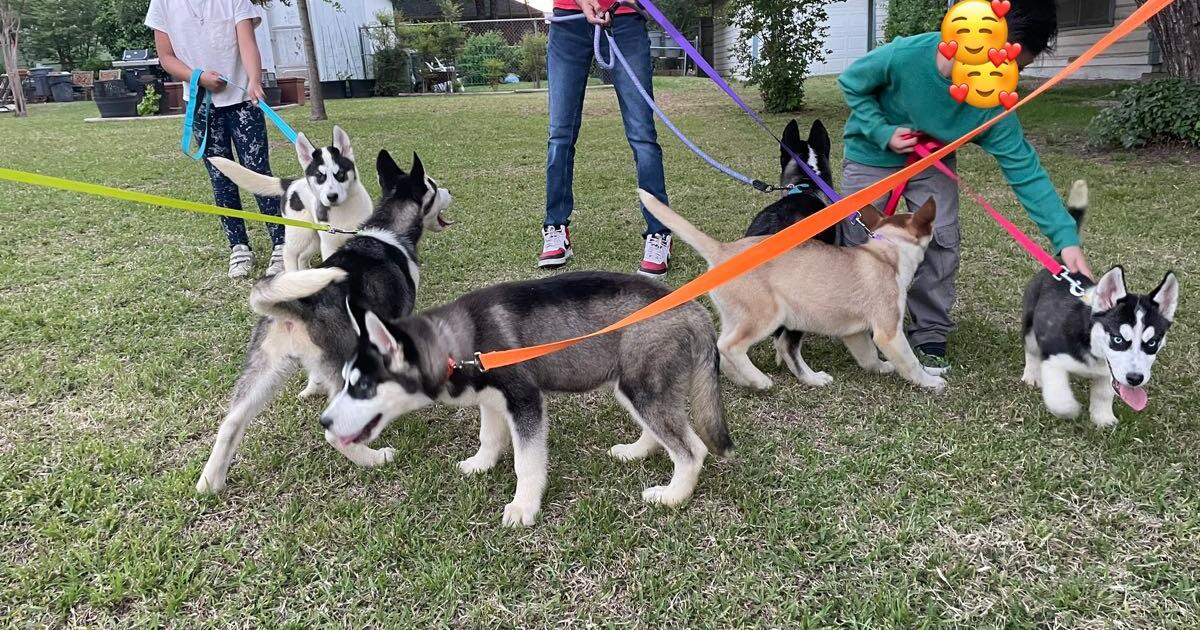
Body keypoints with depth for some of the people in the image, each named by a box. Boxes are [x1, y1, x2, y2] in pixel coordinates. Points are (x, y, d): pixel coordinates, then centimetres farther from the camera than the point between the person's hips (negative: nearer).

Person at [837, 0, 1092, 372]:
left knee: (941, 244, -9)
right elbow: (852, 85, -14)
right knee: (860, 246, 1)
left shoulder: (993, 103, -26)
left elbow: (1024, 170, -24)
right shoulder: (902, 56, -34)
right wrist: (884, 133, -27)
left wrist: (1065, 238, -32)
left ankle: (930, 334, 7)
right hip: (872, 157, -2)